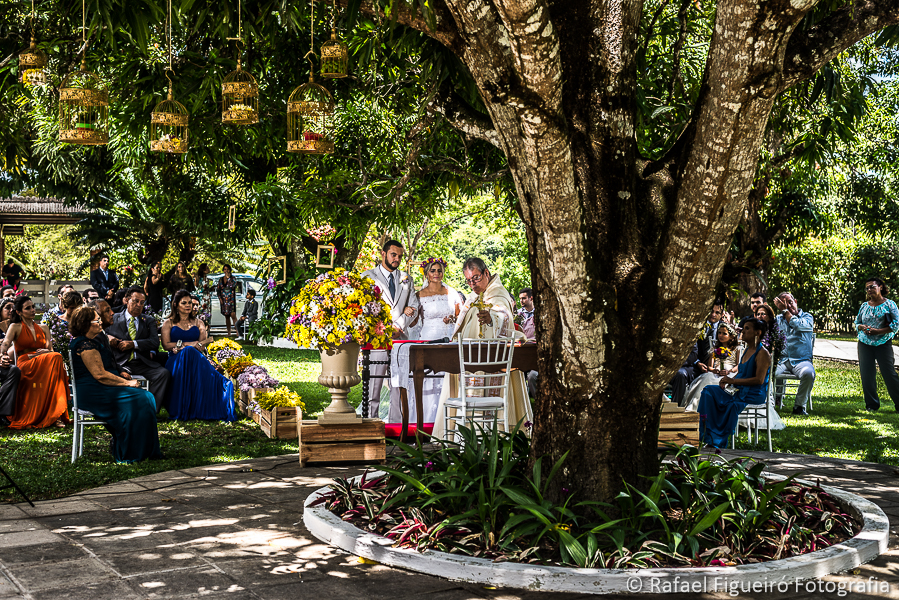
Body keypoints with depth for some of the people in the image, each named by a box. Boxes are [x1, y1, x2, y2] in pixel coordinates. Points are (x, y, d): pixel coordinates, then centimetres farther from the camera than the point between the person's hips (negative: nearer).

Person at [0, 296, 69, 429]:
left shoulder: (43, 328, 26)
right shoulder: (15, 327, 13)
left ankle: (56, 414, -36)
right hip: (25, 365, -4)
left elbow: (50, 349, 17)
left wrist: (47, 351, -9)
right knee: (56, 358, -33)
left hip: (44, 365, 4)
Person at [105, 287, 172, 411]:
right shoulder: (114, 319, 17)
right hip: (121, 363, -1)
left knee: (164, 373, -28)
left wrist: (133, 344, -10)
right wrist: (108, 338, -11)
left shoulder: (149, 321, 18)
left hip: (143, 363, 1)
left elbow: (155, 342, 3)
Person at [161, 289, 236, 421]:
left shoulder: (198, 323, 23)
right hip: (176, 360, -2)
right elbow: (166, 345, 2)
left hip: (196, 358, 2)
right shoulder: (168, 323, 18)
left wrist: (180, 347, -9)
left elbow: (202, 345, 7)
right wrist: (187, 344, -6)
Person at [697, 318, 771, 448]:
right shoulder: (747, 350, 16)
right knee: (709, 391, -9)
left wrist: (733, 381, -20)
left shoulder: (762, 354, -12)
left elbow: (759, 380, -20)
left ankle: (717, 440, -12)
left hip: (754, 394, -9)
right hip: (739, 389, 9)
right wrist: (728, 381, 0)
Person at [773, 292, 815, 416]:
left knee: (808, 373, -36)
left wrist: (785, 310, -6)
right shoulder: (778, 319, 19)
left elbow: (798, 325, -12)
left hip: (801, 360, -2)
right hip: (781, 360, 2)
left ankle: (799, 406, -17)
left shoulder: (807, 317, 9)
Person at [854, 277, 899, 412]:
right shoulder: (864, 306, 11)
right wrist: (862, 327, -6)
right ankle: (872, 404, 12)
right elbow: (856, 323, 17)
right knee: (866, 374, 0)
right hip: (865, 344, 4)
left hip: (883, 344, -4)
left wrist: (878, 331, -16)